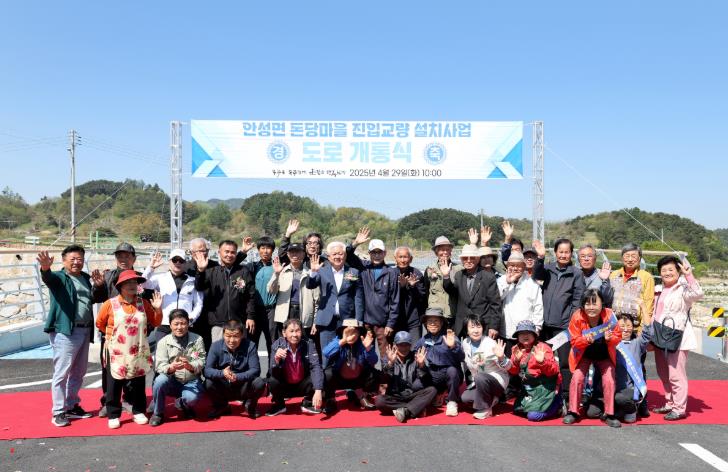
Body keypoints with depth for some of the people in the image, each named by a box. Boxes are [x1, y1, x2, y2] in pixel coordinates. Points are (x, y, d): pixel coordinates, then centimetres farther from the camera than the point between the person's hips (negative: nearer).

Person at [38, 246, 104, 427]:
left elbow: (93, 300, 22)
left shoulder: (86, 278, 15)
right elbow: (48, 277, -26)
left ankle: (72, 406, 29)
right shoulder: (59, 277, -4)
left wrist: (98, 286, 2)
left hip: (84, 331, 7)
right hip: (65, 331, -7)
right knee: (62, 373, -4)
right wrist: (45, 268, -50)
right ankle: (58, 412, 6)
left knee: (78, 372, 16)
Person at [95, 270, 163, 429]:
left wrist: (158, 309, -9)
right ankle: (113, 415, 15)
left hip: (138, 352, 2)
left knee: (138, 384, 10)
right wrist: (113, 333, 6)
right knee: (114, 385, 5)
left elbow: (155, 323, 6)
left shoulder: (143, 303, 2)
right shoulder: (110, 304, -6)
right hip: (116, 353, -2)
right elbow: (100, 323, 6)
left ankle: (138, 412, 23)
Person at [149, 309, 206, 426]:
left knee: (192, 398, -31)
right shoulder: (163, 342, -2)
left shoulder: (197, 340, 0)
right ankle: (157, 413, -5)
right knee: (160, 380, -31)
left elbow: (201, 362, -8)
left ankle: (181, 404, 11)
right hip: (172, 381, 1)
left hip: (191, 382, 0)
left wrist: (190, 366, -32)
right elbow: (159, 366, -12)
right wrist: (171, 368, -35)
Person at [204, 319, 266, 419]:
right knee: (208, 383, -27)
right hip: (223, 389, 1)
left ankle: (250, 405, 7)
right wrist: (222, 373, -38)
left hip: (243, 388, -1)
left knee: (259, 383, -29)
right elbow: (207, 370, -17)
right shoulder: (216, 346, -10)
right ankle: (221, 407, 7)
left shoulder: (250, 346, -13)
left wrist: (237, 377, -37)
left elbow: (255, 370, -19)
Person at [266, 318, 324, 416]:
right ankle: (279, 404, 4)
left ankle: (307, 403, 4)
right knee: (272, 381, -29)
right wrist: (276, 359, -42)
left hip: (302, 386, 0)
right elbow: (274, 374, -20)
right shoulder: (277, 345, -17)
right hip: (284, 386, 0)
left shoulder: (308, 344, -17)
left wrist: (318, 391, -41)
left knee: (316, 378, -26)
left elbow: (315, 367, -26)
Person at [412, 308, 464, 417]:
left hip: (449, 374, -3)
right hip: (432, 376, 3)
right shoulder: (423, 340, 6)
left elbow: (461, 358, -17)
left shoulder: (449, 337, -6)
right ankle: (436, 395, 11)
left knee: (452, 370, -36)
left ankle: (452, 402, -12)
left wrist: (453, 346, -35)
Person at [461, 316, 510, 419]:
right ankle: (490, 399, 14)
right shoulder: (465, 343, -4)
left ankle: (485, 409, -15)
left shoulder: (490, 344, -21)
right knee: (465, 397, -11)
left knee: (480, 377, -35)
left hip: (497, 379, -7)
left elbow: (506, 367, -20)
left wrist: (501, 358, -39)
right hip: (479, 381, 7)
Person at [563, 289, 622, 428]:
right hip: (584, 355, 0)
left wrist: (610, 338, -37)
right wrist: (586, 340, -39)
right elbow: (574, 341, -19)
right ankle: (572, 412, 5)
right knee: (577, 378, -11)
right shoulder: (577, 317, -24)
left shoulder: (609, 315, -22)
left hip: (604, 355, 1)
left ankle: (610, 415, 9)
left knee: (609, 381, -8)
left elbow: (618, 337, -14)